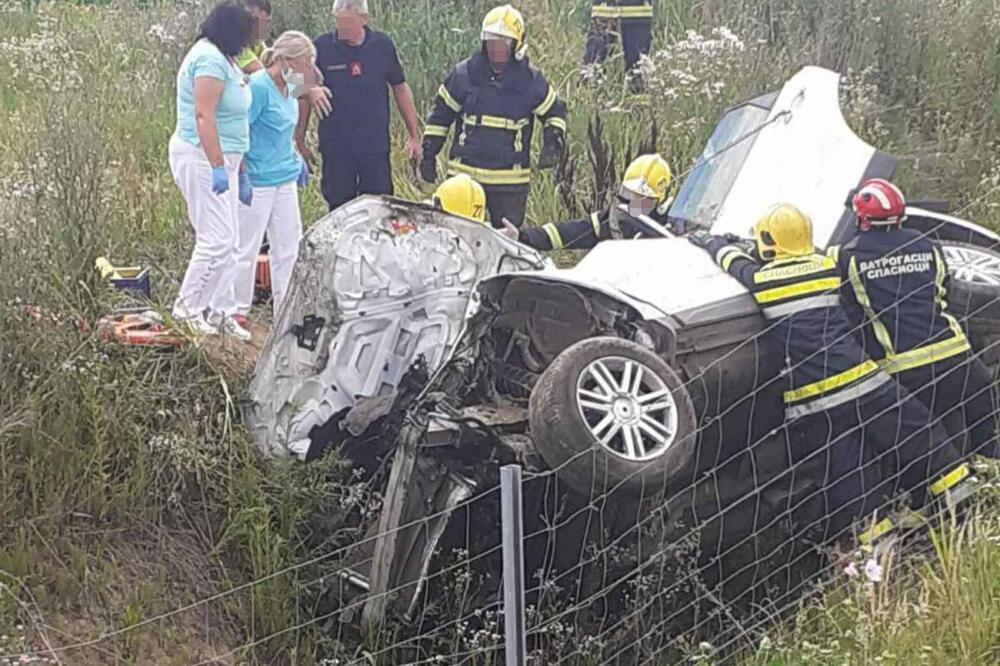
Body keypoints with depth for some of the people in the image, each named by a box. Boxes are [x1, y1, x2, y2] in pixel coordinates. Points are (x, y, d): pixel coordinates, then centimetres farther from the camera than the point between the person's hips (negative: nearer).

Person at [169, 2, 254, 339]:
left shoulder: (222, 59, 17)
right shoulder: (210, 59, -16)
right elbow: (204, 116, -24)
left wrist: (239, 171, 22)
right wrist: (218, 167, -28)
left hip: (222, 159, 11)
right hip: (202, 159, -11)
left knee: (227, 241, 11)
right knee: (216, 238, -10)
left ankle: (221, 312, 17)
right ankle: (187, 306, 3)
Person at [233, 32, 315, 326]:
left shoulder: (289, 88, 9)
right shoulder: (258, 87, -18)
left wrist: (296, 160, 21)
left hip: (285, 179, 9)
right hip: (258, 181, -9)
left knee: (288, 244, 11)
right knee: (247, 248, 1)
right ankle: (238, 311, 12)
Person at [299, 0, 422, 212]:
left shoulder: (383, 45, -1)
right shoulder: (322, 47, -5)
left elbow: (400, 89, 8)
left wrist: (414, 136, 8)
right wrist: (300, 138, 4)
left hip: (376, 146, 1)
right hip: (335, 148, -1)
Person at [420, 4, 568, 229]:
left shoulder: (530, 81, 0)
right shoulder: (464, 74, -1)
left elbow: (555, 112, 13)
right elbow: (441, 113, 8)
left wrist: (553, 144, -4)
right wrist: (429, 153, 6)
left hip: (510, 180, 0)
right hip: (465, 174, 0)